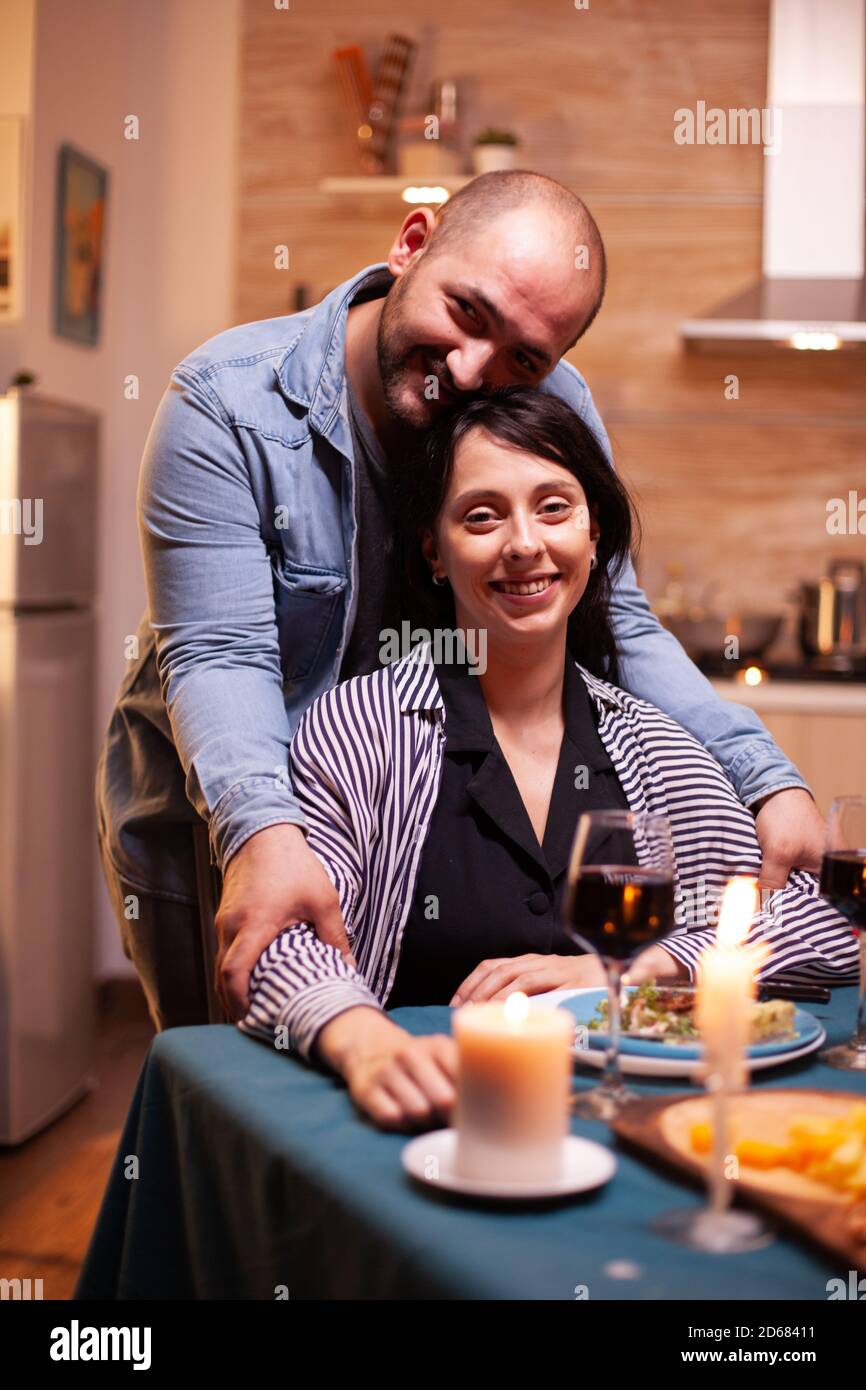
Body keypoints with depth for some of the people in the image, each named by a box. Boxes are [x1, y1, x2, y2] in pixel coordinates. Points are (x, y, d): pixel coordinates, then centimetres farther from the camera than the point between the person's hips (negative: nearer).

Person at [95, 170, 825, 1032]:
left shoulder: (553, 408, -8)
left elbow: (618, 626, -8)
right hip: (214, 833, -3)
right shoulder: (228, 407, -20)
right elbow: (219, 655, -26)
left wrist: (769, 780, -21)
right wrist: (262, 830, -44)